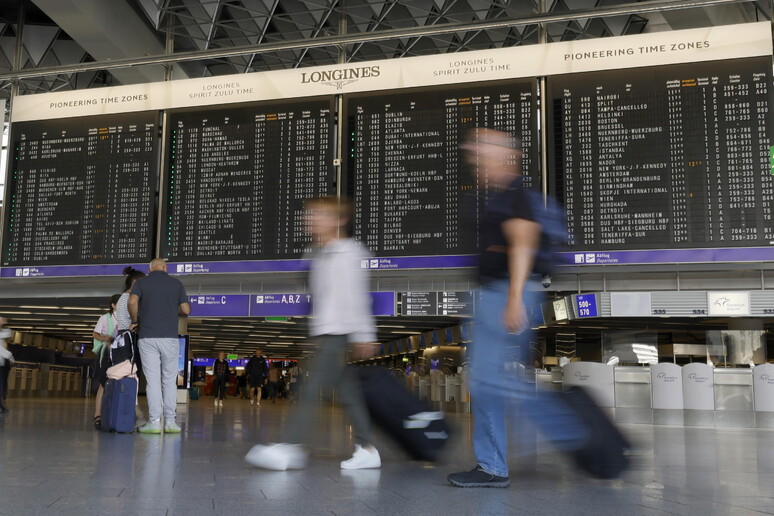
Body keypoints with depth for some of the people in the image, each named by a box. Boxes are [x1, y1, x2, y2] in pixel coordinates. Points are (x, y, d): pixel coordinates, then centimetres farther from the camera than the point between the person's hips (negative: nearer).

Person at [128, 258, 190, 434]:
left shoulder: (141, 282, 6)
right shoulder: (176, 283, 9)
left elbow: (132, 302, -12)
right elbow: (186, 310, 5)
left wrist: (135, 320, 3)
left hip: (147, 337, 0)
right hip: (170, 336, 1)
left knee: (152, 380, -1)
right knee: (170, 380, 7)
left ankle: (154, 421, -3)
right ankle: (170, 421, 4)